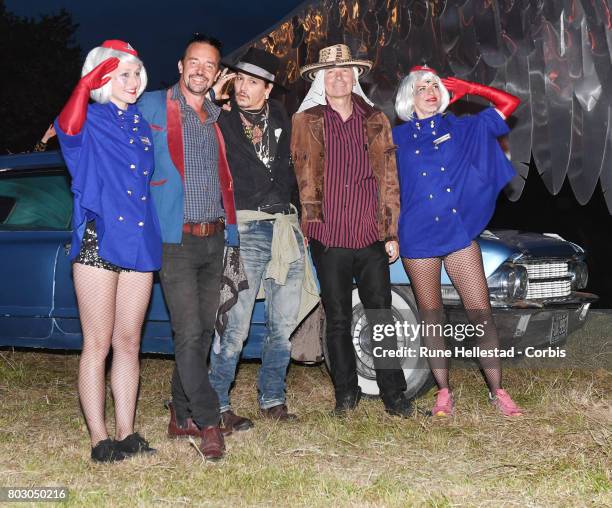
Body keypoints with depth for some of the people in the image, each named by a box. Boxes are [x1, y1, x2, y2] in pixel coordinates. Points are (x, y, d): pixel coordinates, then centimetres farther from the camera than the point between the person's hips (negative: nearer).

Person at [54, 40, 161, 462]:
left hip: (139, 242, 6)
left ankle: (126, 434, 16)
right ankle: (100, 439, 5)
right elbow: (68, 129, -23)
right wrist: (86, 83, -29)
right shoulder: (91, 121, 0)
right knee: (98, 345, -2)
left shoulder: (143, 126, 17)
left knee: (129, 343, 9)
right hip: (98, 241, -6)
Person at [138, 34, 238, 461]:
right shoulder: (151, 108, 0)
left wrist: (229, 226, 14)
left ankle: (182, 416, 20)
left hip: (214, 240, 6)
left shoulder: (216, 119, 16)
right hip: (176, 240, -6)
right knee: (189, 334, -10)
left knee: (203, 333, 9)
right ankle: (209, 423, -4)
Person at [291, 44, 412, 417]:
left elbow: (388, 180, 9)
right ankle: (346, 394, 21)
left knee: (382, 318, 4)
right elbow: (304, 176, 5)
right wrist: (310, 220, -4)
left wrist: (391, 233, 4)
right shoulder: (307, 121, 6)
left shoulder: (375, 121, 11)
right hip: (328, 238, -1)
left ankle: (394, 395, 13)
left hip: (372, 237, 1)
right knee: (338, 321, 8)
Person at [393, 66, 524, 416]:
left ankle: (497, 391, 5)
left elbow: (509, 103, 13)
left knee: (482, 314, -4)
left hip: (459, 232, 1)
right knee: (432, 319, 6)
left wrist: (468, 88, 9)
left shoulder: (462, 128, 11)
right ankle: (444, 392, 15)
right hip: (418, 238, 0)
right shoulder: (397, 138, 8)